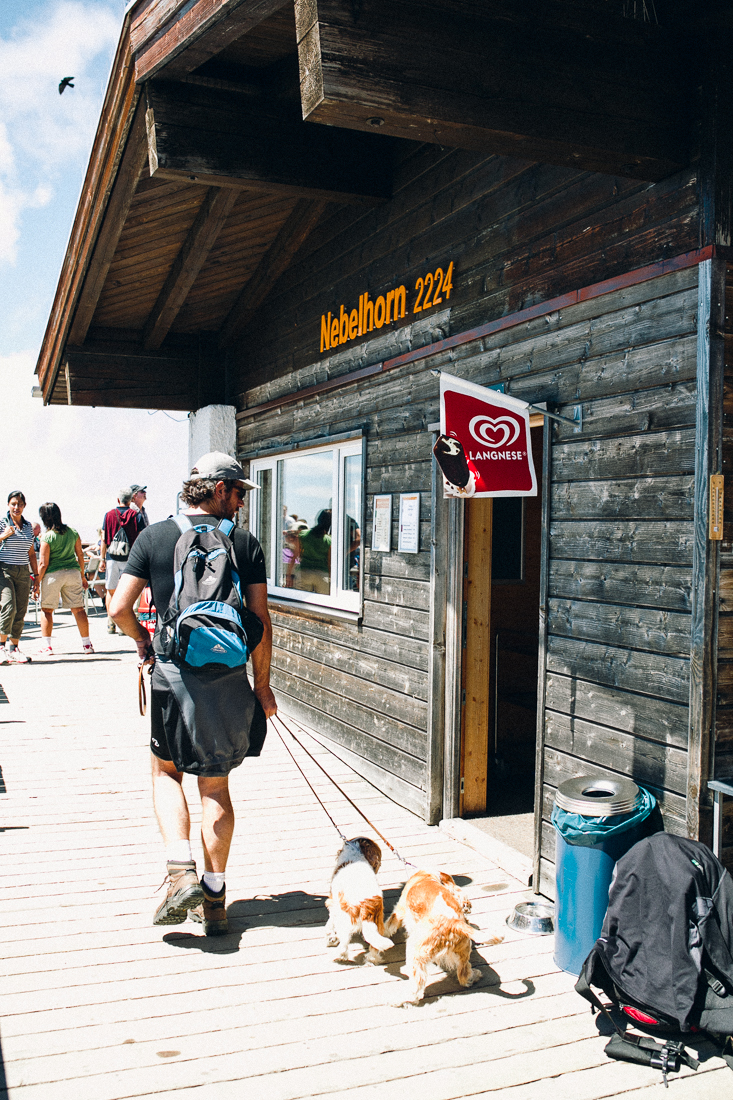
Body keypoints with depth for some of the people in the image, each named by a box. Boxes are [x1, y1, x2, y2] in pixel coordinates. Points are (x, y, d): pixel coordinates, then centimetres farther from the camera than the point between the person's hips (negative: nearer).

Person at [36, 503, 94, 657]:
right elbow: (80, 555, 10)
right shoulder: (73, 532, 3)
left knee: (46, 609, 9)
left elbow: (43, 563, -10)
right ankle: (86, 644, 9)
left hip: (53, 574, -4)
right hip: (73, 572, 4)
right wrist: (83, 576, 20)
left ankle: (46, 646, 6)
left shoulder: (47, 537, -10)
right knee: (78, 608, 7)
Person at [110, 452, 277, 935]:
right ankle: (215, 897, 17)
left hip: (171, 673, 0)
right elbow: (260, 621, -3)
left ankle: (182, 871, 2)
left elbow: (119, 608, -2)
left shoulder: (154, 537, 1)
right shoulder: (245, 542, -1)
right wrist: (263, 685, 6)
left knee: (167, 772, 19)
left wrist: (142, 639, 18)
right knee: (216, 786, 11)